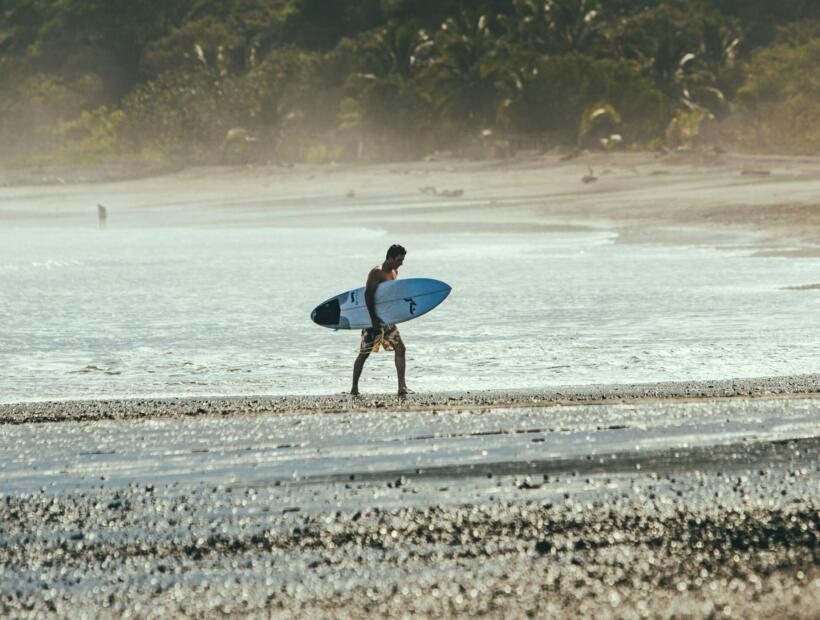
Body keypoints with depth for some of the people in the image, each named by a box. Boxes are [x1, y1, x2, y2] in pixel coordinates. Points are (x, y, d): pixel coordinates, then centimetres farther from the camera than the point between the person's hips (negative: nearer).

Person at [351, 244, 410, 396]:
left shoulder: (394, 272, 10)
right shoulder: (377, 272, -15)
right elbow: (368, 295, -20)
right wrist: (374, 319, -25)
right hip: (374, 318, -7)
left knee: (400, 349, -3)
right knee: (364, 353, 0)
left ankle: (402, 386, -2)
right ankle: (354, 388, 9)